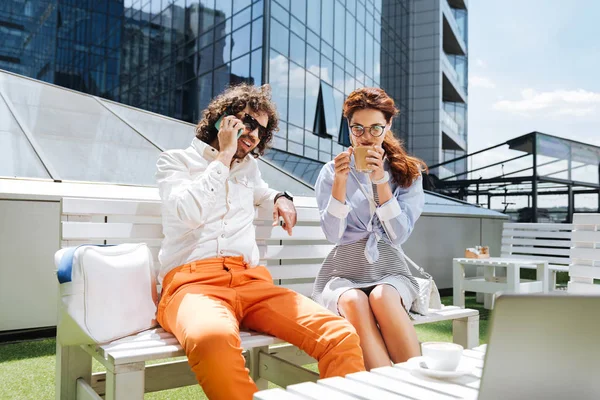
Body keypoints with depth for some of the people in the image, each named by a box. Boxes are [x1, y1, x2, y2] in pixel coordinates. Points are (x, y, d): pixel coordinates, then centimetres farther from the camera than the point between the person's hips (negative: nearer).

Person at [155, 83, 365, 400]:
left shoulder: (249, 167, 24)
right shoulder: (175, 160, 10)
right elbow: (188, 214, -11)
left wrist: (280, 198, 24)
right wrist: (224, 156, -2)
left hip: (250, 280, 5)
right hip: (192, 282, -4)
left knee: (339, 335, -24)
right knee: (213, 338, -44)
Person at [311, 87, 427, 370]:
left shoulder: (408, 172, 7)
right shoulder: (331, 172, 5)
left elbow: (399, 235, -5)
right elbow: (333, 235, -5)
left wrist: (381, 180, -14)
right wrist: (340, 181, -16)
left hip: (389, 270, 1)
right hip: (343, 272, 0)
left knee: (382, 297, -35)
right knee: (354, 301, -35)